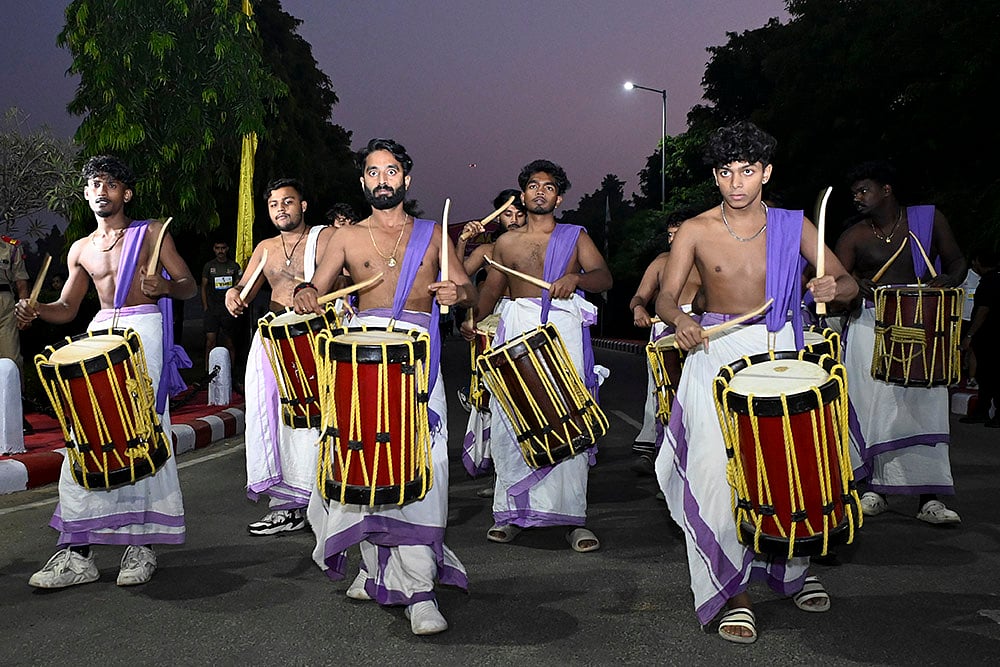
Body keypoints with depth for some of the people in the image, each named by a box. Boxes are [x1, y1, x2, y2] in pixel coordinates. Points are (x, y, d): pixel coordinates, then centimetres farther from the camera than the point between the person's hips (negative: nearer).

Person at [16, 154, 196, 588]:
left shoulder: (151, 233, 6)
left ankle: (141, 545, -1)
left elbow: (189, 287, 4)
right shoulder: (81, 250, 17)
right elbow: (67, 308, 20)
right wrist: (35, 310, -1)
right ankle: (77, 553, -2)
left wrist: (165, 286, -18)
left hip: (145, 330, -4)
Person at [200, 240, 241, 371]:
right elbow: (203, 287, 10)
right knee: (210, 340, -9)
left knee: (229, 341, 3)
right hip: (212, 309, -1)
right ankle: (208, 372, -9)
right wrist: (205, 306, 0)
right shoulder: (209, 266, 8)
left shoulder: (234, 266, 9)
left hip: (229, 309, 1)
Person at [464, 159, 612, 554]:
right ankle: (512, 512, 4)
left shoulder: (575, 237, 14)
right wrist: (473, 320, 3)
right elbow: (492, 289, 21)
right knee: (509, 422, -5)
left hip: (563, 330, -2)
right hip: (516, 329, 2)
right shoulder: (506, 243, 19)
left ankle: (572, 516, -6)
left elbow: (605, 278, 2)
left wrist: (576, 276, -19)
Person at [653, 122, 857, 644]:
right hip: (716, 351, -1)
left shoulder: (793, 226, 2)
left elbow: (849, 282, 2)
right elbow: (665, 296, -7)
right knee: (718, 469, -10)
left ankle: (793, 569, 29)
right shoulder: (696, 230, -2)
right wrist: (680, 320, -30)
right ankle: (733, 591, 3)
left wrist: (833, 288, -23)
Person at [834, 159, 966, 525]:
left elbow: (957, 261, 10)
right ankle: (875, 488, 8)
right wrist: (854, 286, -25)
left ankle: (929, 498, 0)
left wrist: (947, 281, -12)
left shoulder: (929, 219, 4)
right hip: (870, 327, 0)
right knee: (873, 406, -3)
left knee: (924, 408, -3)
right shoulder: (854, 236, 4)